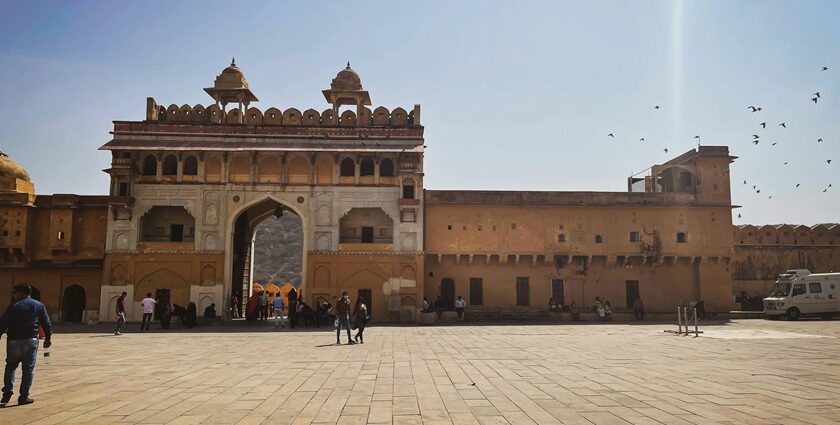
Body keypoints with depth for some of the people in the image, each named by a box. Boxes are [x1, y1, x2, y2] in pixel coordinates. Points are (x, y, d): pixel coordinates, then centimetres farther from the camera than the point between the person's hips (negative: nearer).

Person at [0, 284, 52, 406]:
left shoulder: (14, 306, -2)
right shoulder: (39, 305, 5)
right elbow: (46, 324, 7)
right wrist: (48, 338, 16)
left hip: (14, 341, -1)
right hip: (31, 341, 1)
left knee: (10, 366, 18)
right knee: (28, 369, 5)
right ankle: (24, 397, 6)